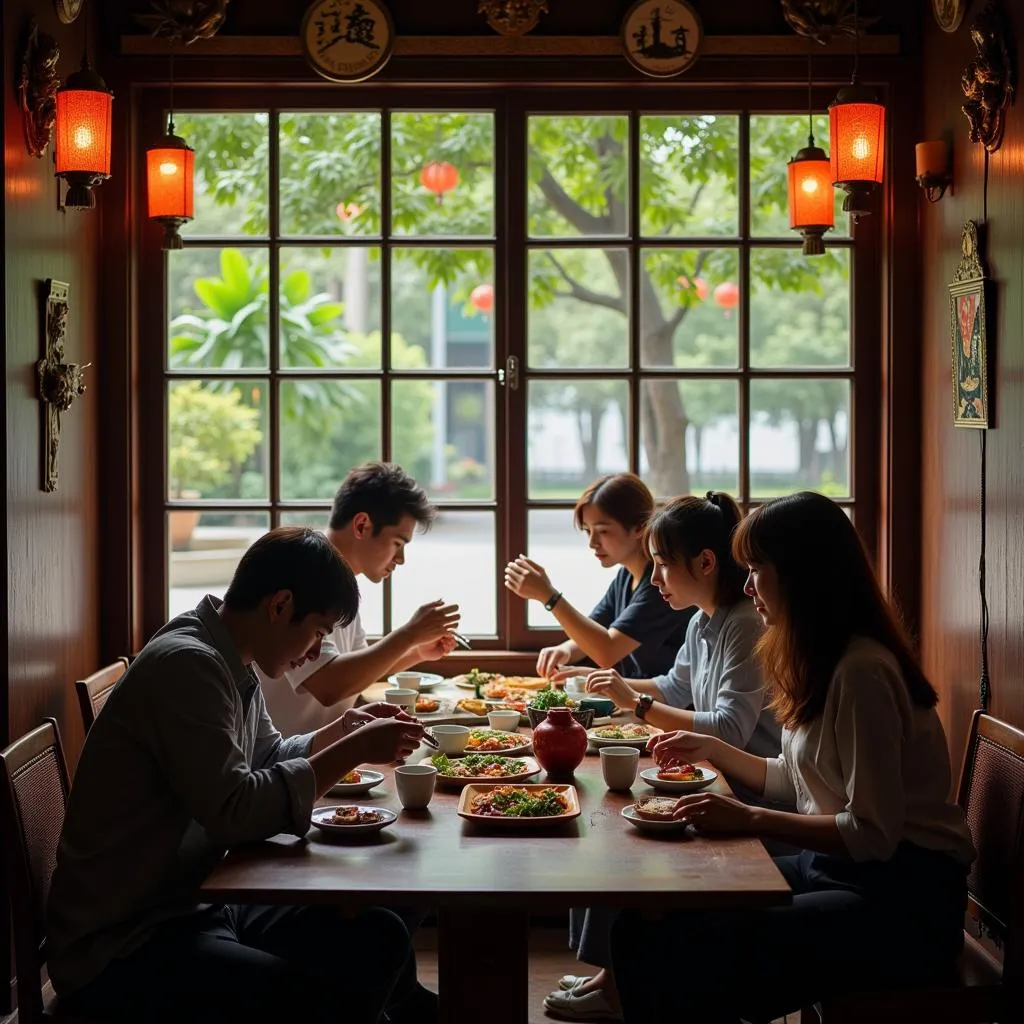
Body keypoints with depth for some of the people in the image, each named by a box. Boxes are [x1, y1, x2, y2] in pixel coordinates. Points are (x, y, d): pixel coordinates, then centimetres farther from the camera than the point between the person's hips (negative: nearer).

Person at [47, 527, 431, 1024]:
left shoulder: (232, 665, 10)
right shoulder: (185, 664, -19)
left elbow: (267, 758, 28)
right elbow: (234, 812, -25)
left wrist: (342, 729, 11)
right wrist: (353, 750, -17)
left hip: (198, 905, 10)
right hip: (120, 946, -10)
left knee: (381, 940, 3)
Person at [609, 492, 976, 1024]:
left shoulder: (861, 671, -19)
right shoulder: (818, 660, 12)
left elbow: (873, 834, -21)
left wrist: (749, 819, -20)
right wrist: (712, 750, 23)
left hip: (903, 899, -9)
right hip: (828, 867, 9)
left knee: (699, 969, -27)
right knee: (642, 928, -6)